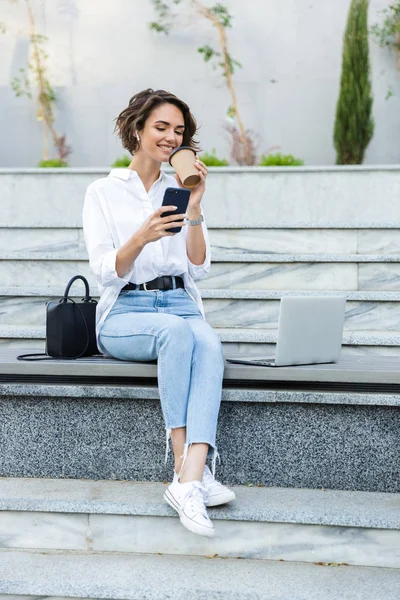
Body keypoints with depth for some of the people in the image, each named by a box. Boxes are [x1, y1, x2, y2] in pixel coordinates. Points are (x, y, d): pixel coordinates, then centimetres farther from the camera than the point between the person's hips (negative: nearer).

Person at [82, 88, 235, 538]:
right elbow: (105, 272, -6)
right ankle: (188, 468, -35)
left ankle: (189, 481, -46)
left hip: (180, 304, 3)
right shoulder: (103, 192, 5)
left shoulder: (181, 190, 15)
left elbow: (198, 268, 5)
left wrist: (194, 209, -8)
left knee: (208, 343, -33)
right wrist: (142, 237, -24)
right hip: (124, 312, -2)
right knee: (175, 331, -36)